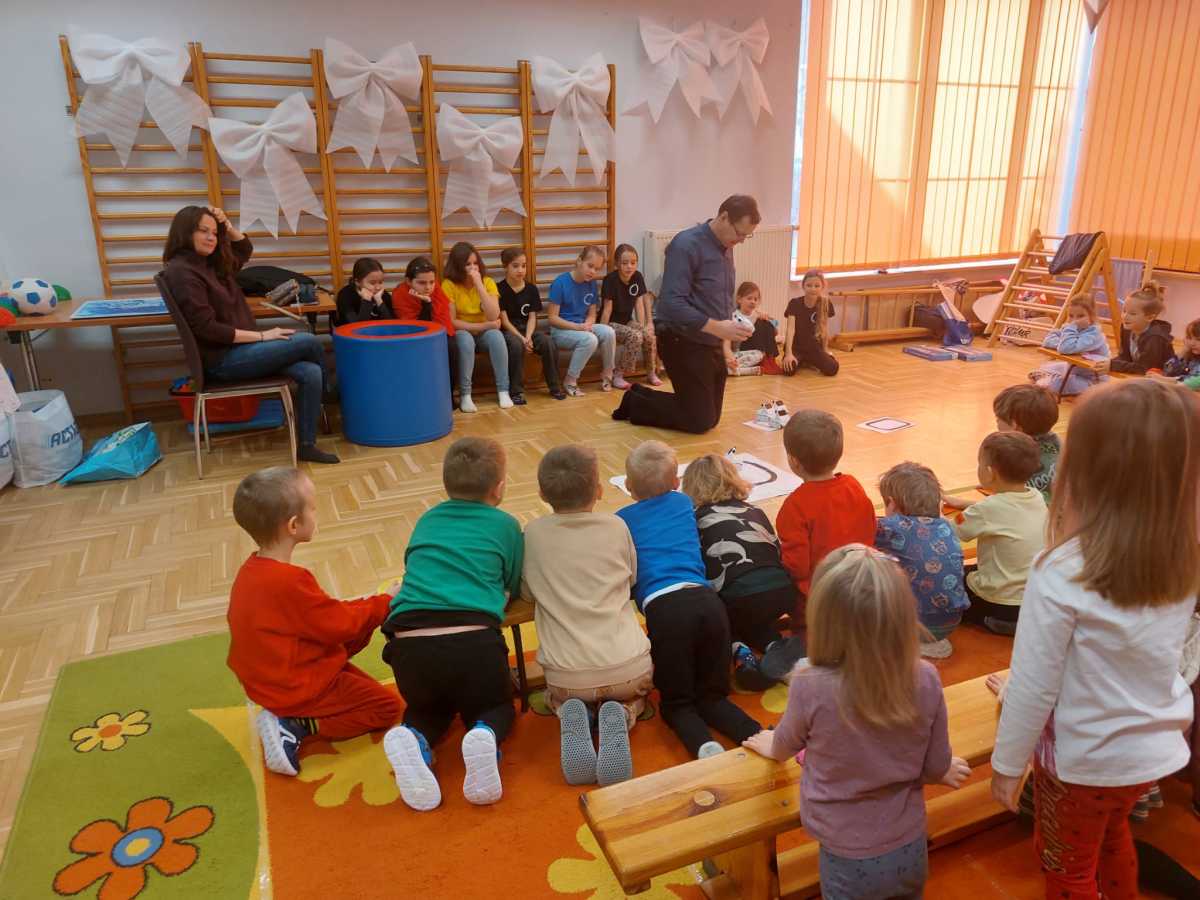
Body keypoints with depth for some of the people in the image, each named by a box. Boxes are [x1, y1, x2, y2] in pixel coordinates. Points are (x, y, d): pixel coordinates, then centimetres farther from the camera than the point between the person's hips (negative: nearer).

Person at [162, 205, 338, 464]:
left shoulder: (209, 263, 11)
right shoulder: (181, 271, -16)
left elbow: (244, 250, 28)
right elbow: (207, 329, -21)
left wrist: (226, 224, 7)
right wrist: (262, 336, -17)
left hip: (239, 349, 9)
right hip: (222, 359, -9)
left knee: (310, 373, -13)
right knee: (309, 342, -11)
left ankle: (306, 445, -7)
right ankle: (328, 395, 16)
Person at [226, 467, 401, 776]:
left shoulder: (253, 570, -1)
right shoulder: (290, 582, -31)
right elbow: (340, 624, -21)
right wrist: (385, 603, -6)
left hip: (269, 678, 9)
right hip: (297, 688, -9)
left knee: (363, 682, 23)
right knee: (386, 706, -1)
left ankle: (288, 718, 9)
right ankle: (292, 726, -7)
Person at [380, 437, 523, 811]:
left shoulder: (427, 521, 22)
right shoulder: (505, 525, 13)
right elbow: (514, 588, 22)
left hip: (410, 646, 2)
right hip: (475, 643, -2)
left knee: (426, 708, 33)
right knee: (497, 708, 28)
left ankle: (412, 738, -1)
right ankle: (484, 737, -6)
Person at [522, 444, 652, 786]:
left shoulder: (534, 533, 2)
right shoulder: (617, 526, 3)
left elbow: (529, 591, 13)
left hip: (568, 675, 1)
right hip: (629, 666, 0)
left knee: (558, 697, 35)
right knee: (634, 694, 34)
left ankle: (572, 719, 0)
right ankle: (620, 718, -1)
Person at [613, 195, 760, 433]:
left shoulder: (725, 248, 9)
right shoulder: (686, 245, -18)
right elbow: (672, 304, -27)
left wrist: (730, 324, 3)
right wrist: (717, 327, -31)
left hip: (710, 342, 9)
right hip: (683, 342, -9)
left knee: (711, 418, 14)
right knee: (699, 421, -4)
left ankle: (641, 396, 26)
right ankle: (635, 403, 14)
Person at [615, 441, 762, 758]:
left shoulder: (622, 519, 16)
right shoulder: (683, 503, 25)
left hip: (663, 608, -3)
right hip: (707, 601, 3)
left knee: (676, 703, 14)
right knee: (712, 696, 18)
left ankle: (704, 745, -18)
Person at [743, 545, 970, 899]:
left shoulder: (810, 687, -28)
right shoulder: (925, 680, -20)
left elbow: (785, 745, -5)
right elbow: (936, 767, -4)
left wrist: (771, 747, 19)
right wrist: (946, 769, 20)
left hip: (848, 857, -2)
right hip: (910, 847, 3)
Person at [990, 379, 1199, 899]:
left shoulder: (1063, 574, -30)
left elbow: (1033, 685, -22)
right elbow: (1157, 657, 2)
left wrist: (1007, 764, -8)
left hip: (1083, 758, -5)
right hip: (1155, 747, 5)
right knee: (1112, 835, 33)